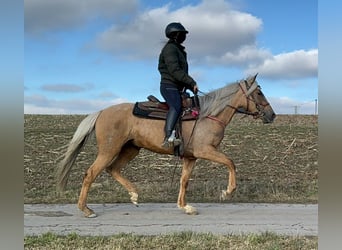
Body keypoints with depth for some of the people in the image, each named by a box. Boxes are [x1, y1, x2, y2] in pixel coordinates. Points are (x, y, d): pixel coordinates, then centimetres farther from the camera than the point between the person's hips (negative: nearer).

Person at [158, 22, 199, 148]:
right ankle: (168, 137, -46)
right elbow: (174, 71, -19)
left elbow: (182, 72, 27)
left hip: (177, 88, 11)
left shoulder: (179, 50, 25)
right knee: (176, 106, -32)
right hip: (169, 86, -11)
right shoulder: (170, 49, -7)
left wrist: (191, 86, 16)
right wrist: (192, 82, -20)